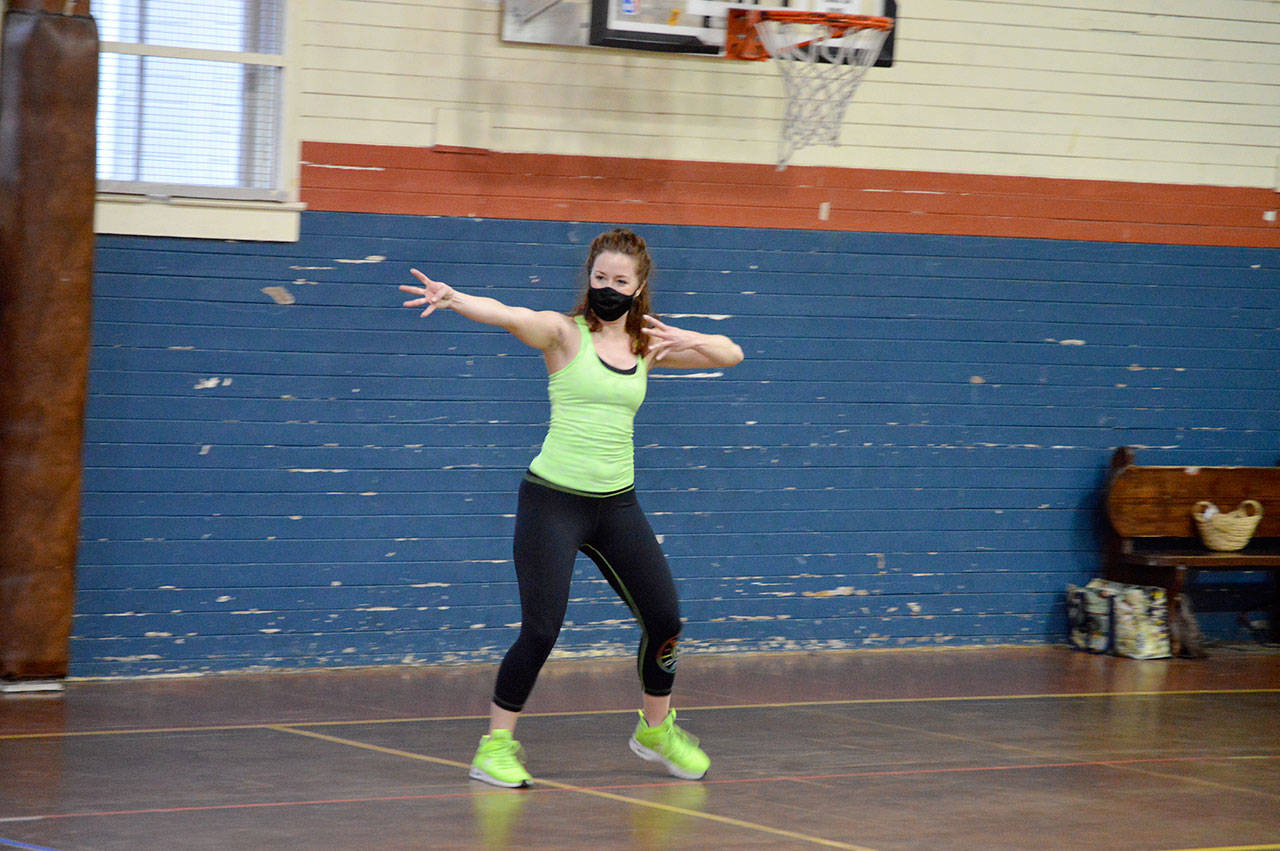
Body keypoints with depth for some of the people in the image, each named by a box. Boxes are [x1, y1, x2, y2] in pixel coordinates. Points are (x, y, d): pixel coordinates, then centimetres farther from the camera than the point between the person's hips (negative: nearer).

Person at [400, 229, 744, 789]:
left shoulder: (647, 345, 9)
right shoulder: (565, 333, -6)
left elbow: (731, 355, 12)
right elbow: (510, 317, -25)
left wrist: (691, 341, -10)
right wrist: (455, 299, -46)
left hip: (616, 505, 5)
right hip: (553, 499, -5)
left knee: (665, 621, 8)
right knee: (540, 631, -12)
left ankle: (656, 728, 31)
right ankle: (497, 745, 4)